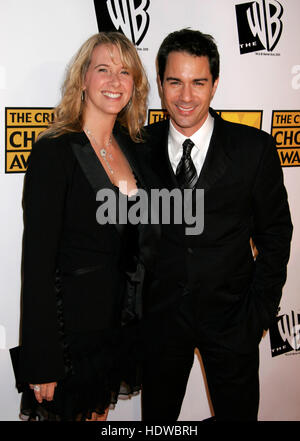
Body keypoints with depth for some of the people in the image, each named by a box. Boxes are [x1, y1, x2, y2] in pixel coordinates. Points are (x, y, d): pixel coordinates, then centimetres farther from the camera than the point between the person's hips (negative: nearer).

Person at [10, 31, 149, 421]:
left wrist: (135, 312, 10)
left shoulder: (130, 146, 4)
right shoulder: (55, 151, -17)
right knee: (73, 411, 13)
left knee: (99, 411, 21)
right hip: (72, 319, -6)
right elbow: (37, 259, -18)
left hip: (120, 319, 6)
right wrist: (42, 365, -18)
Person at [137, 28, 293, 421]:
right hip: (160, 315, 1)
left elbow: (275, 233, -2)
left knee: (238, 412, 18)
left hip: (231, 316, 0)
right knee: (157, 416, 20)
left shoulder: (255, 148, -8)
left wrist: (261, 310, -6)